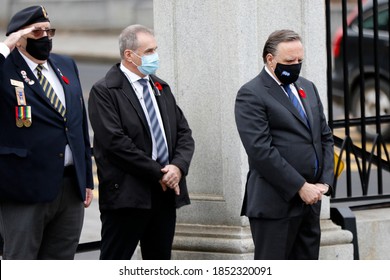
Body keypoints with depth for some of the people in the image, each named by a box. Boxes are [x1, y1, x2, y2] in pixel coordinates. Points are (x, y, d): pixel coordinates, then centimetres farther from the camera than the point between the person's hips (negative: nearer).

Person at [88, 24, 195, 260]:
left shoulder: (161, 88, 17)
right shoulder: (104, 92, -7)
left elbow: (184, 133, 14)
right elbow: (116, 142, -16)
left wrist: (179, 166, -7)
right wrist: (158, 174, -15)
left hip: (166, 192, 7)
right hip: (127, 195, -7)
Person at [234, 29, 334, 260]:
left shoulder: (308, 88, 16)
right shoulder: (251, 95, -9)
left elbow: (325, 137, 17)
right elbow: (261, 150, -17)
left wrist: (325, 181, 2)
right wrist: (300, 187, -17)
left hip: (310, 199, 7)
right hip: (276, 203, -7)